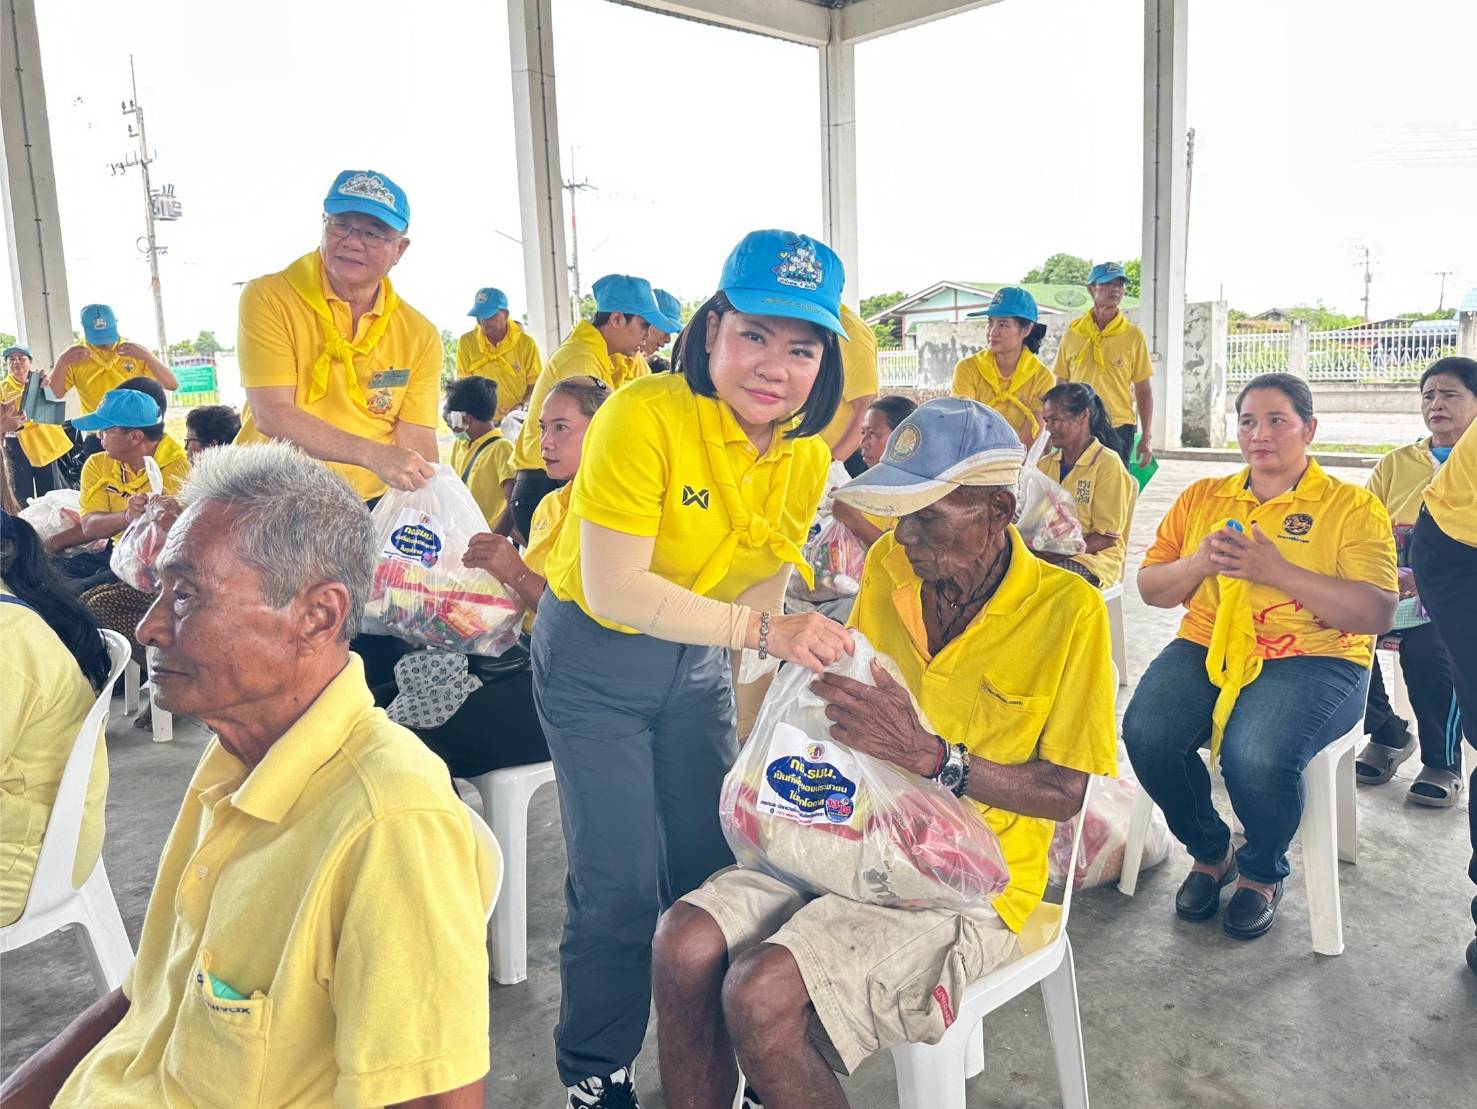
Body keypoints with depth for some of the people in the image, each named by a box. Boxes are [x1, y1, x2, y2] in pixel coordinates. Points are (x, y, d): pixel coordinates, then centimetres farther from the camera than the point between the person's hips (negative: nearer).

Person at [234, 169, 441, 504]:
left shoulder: (420, 336, 3)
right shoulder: (268, 299, -5)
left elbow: (417, 448, -3)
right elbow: (271, 415, -15)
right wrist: (373, 455, -25)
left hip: (369, 513, 3)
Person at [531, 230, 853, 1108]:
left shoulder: (806, 455, -6)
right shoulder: (645, 418, -26)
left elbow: (762, 590, 3)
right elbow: (613, 589, -30)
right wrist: (760, 630, -37)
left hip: (697, 660, 6)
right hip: (595, 660, -5)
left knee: (713, 863, 12)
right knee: (620, 886, -2)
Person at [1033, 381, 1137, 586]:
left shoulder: (1107, 463, -5)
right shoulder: (1045, 464, 16)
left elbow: (1107, 537, -9)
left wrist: (1060, 553, -20)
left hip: (1094, 556, -5)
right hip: (1046, 552, 5)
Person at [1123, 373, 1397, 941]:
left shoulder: (1353, 506, 4)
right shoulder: (1202, 497, 16)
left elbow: (1377, 614, -8)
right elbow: (1150, 588, 12)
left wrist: (1277, 570, -18)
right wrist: (1199, 563, -9)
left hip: (1313, 659, -3)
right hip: (1206, 648, 4)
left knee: (1256, 755, -33)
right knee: (1146, 733, -26)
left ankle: (1262, 872, 4)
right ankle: (1209, 853, 5)